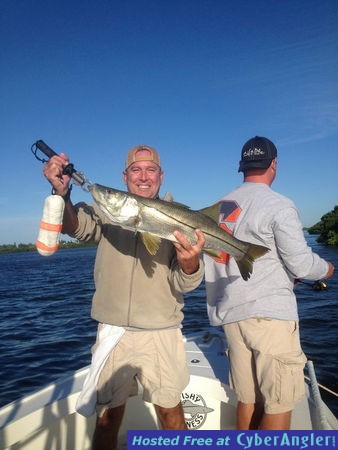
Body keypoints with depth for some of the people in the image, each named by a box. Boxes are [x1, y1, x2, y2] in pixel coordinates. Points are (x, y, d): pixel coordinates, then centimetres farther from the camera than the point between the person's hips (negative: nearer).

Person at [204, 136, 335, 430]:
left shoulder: (221, 206, 10)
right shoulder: (279, 205, -9)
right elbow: (300, 263, -11)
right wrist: (326, 269, 9)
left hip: (230, 314, 7)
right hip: (269, 314, -6)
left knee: (248, 399, 16)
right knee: (280, 403, 5)